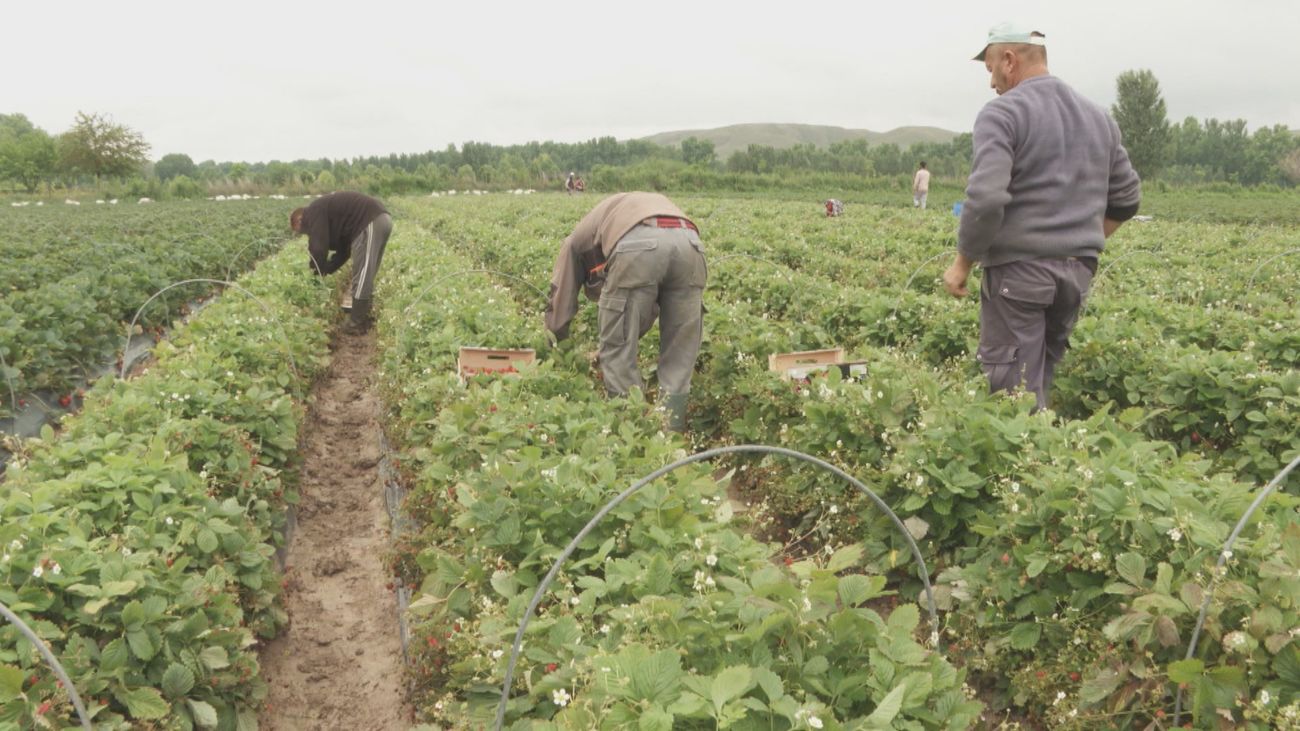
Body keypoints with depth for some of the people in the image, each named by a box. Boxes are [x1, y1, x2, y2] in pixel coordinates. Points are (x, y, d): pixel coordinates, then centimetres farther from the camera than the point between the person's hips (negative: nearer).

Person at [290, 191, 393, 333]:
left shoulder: (314, 212, 0)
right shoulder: (326, 211, 29)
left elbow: (319, 247, -8)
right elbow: (343, 249, 28)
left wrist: (317, 271, 7)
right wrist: (326, 269, 22)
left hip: (371, 222, -10)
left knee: (361, 278, -6)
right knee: (364, 277, 17)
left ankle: (357, 324, -1)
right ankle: (362, 318, 24)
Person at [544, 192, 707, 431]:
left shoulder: (578, 238, 35)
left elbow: (560, 302, 34)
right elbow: (652, 304, 42)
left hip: (637, 246, -4)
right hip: (688, 242, 5)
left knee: (617, 351, 10)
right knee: (679, 354, 15)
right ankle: (671, 431, 15)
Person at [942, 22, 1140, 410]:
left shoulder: (1002, 113, -9)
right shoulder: (1098, 117, 15)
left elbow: (986, 198, -20)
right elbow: (1126, 197, 19)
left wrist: (963, 263, -9)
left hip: (1019, 269, -7)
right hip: (1078, 271, 7)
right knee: (1039, 383, 16)